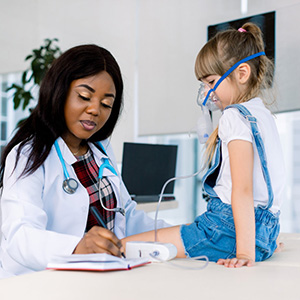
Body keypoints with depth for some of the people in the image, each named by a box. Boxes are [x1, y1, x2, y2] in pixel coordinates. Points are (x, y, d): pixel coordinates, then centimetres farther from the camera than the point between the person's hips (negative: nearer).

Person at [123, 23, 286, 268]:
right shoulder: (264, 115, 15)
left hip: (230, 227, -10)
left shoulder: (235, 116, -12)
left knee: (121, 248, -15)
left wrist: (245, 250, -27)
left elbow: (243, 189, -22)